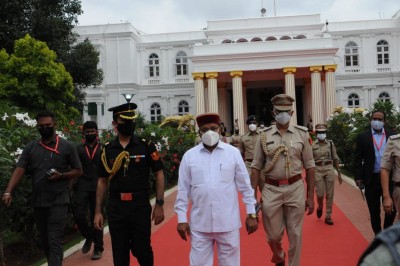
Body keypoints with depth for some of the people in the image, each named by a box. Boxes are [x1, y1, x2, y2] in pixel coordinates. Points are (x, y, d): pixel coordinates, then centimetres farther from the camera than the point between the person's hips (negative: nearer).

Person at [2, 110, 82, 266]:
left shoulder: (66, 146, -1)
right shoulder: (30, 148, 7)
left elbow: (78, 171, 3)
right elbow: (19, 170, -2)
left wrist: (61, 175, -15)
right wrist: (8, 191, -15)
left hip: (59, 201, -4)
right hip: (37, 202, 4)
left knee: (55, 241, -9)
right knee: (45, 241, 15)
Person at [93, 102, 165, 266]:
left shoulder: (146, 146, -2)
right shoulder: (107, 150, 5)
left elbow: (159, 174, 0)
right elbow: (102, 181, 9)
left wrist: (159, 204, -6)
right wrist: (98, 211, 5)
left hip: (140, 206, -2)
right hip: (115, 208, 2)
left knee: (142, 249, 5)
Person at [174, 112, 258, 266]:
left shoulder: (233, 152, -1)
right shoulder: (189, 155, -1)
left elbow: (245, 186, 2)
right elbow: (183, 189, 3)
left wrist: (251, 214, 3)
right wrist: (181, 218, 3)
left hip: (228, 223, 0)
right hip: (199, 224, 0)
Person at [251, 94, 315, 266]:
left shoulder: (302, 134, 2)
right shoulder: (264, 136, 2)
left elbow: (309, 167, 4)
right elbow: (256, 167, 4)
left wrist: (310, 196, 2)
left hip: (295, 189, 0)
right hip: (271, 190, 1)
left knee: (295, 235, 7)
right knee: (273, 235, 11)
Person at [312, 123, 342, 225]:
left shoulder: (331, 144, 4)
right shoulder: (313, 145, 2)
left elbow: (335, 159, 8)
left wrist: (339, 173, 6)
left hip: (329, 169, 1)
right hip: (318, 170, -1)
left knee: (329, 195, 2)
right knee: (320, 194, -4)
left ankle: (328, 217, 12)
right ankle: (320, 207, 29)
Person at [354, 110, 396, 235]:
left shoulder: (392, 136, 3)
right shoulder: (363, 136, 1)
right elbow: (358, 159, 0)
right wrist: (358, 177, -5)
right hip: (372, 179, 0)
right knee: (374, 211, 9)